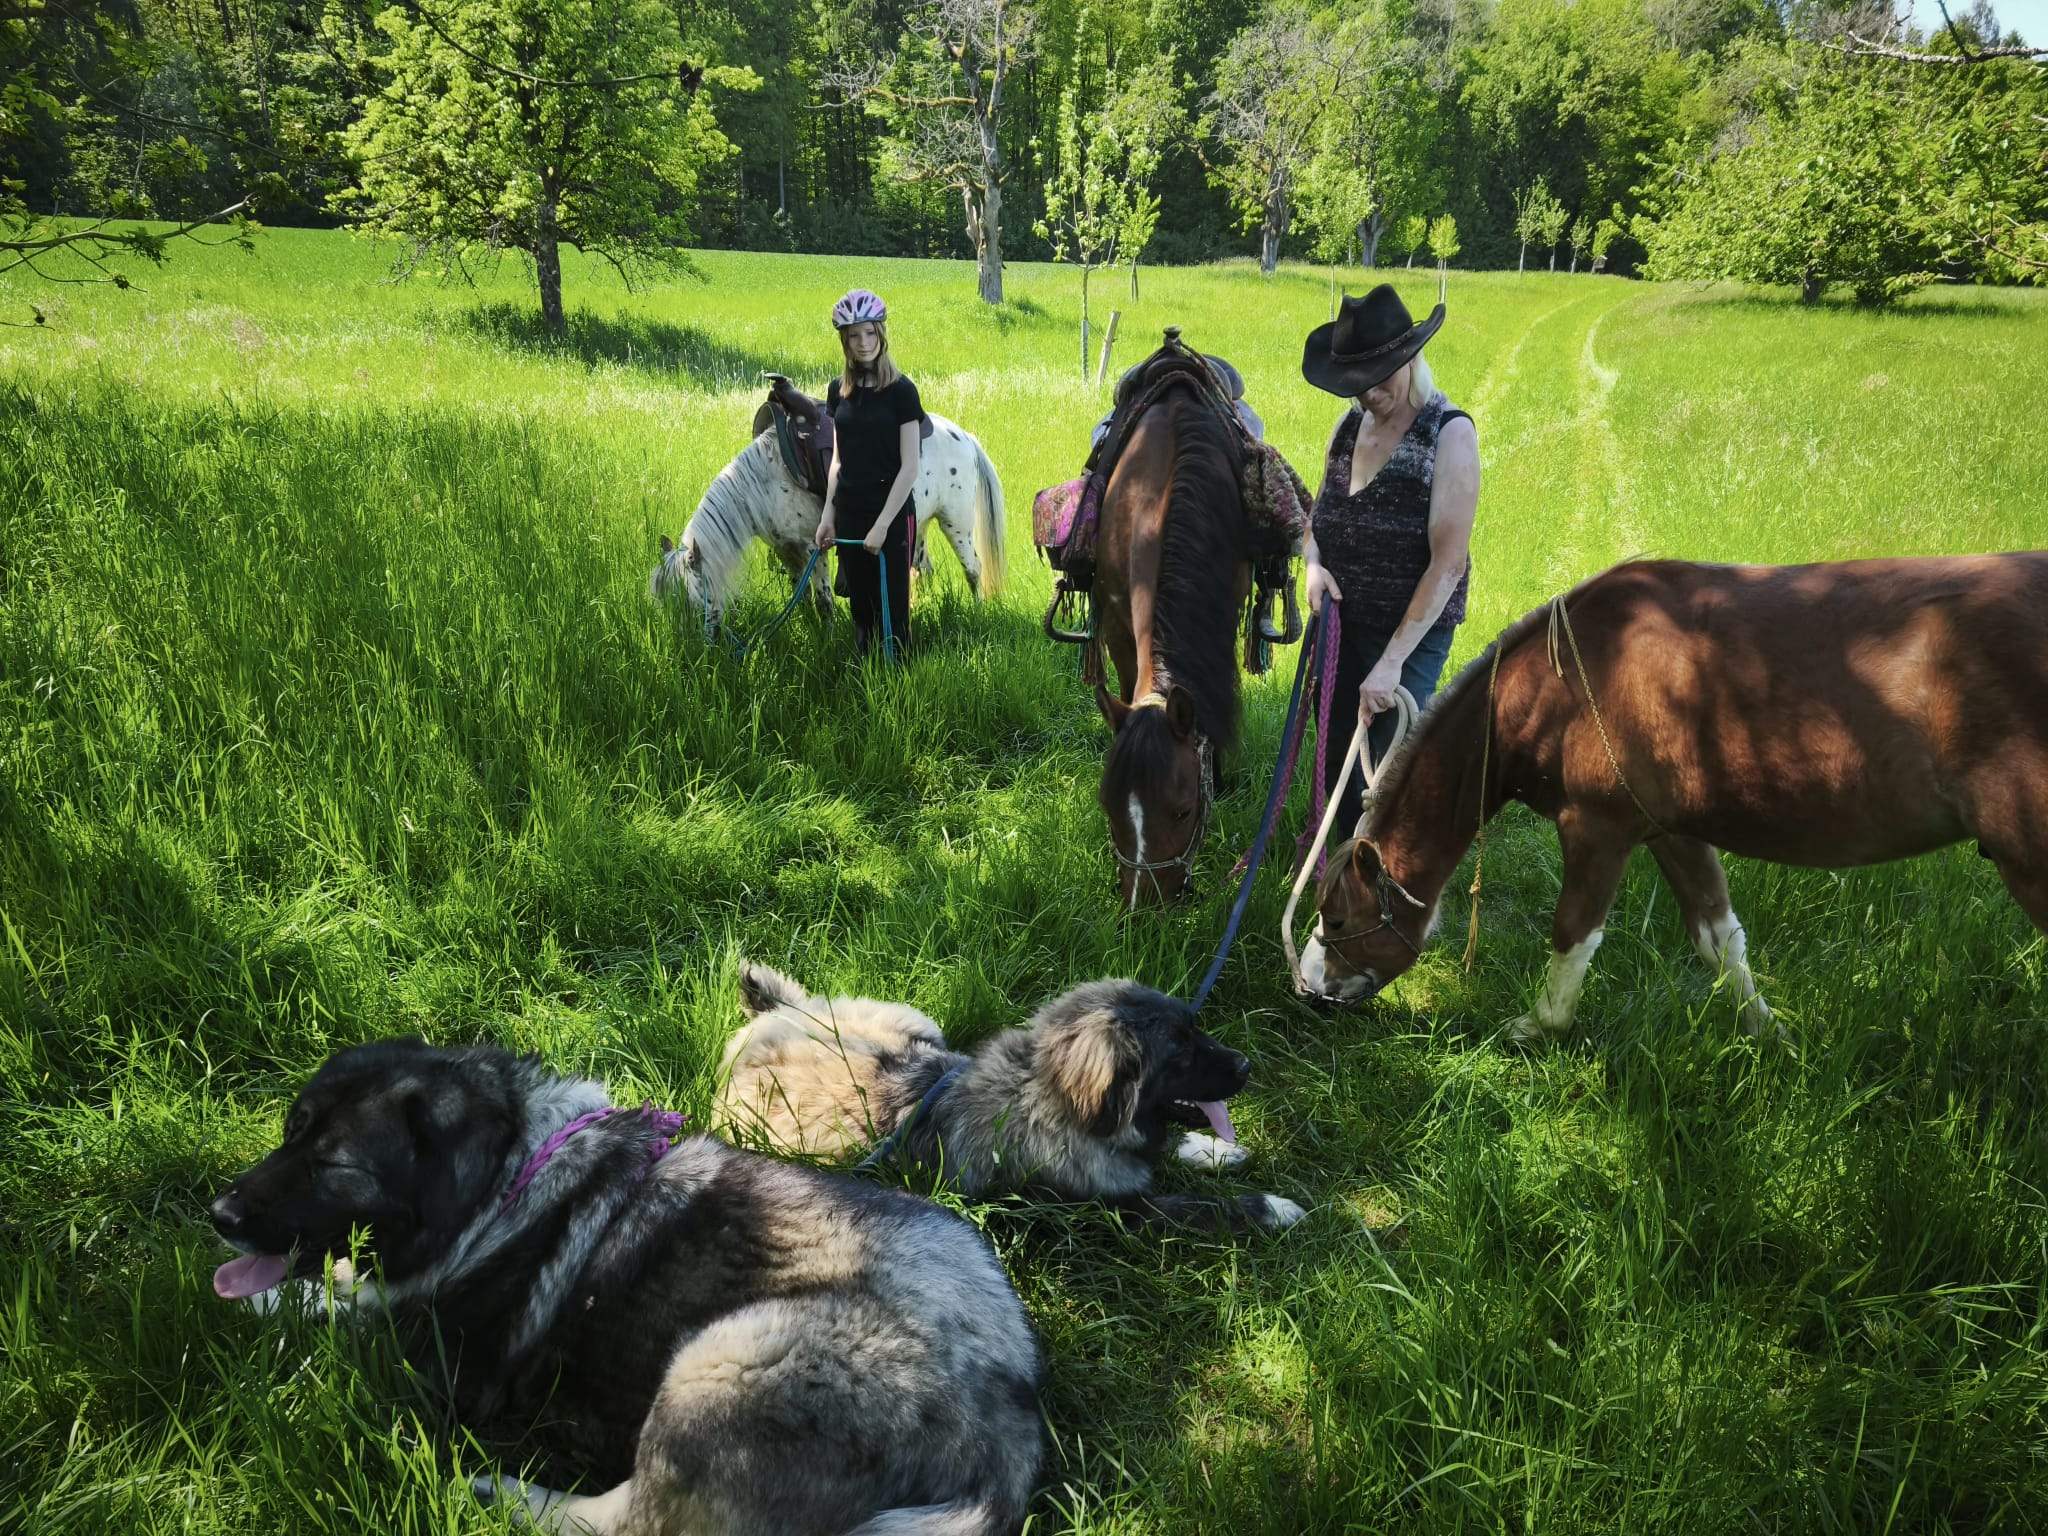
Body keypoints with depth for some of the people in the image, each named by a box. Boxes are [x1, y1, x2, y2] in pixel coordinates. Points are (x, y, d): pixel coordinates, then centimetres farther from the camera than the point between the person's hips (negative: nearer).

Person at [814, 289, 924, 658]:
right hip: (849, 515, 5)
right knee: (860, 607, 11)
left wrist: (882, 525, -16)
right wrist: (828, 515, 5)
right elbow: (838, 458, 13)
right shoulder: (839, 389, 7)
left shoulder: (901, 390, -9)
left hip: (892, 517, -5)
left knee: (892, 610, 0)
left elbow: (909, 467, -12)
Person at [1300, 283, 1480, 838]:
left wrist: (1393, 661, -24)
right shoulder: (1350, 425, 3)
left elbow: (1448, 561, -20)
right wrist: (1313, 563, -9)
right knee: (1336, 762, 17)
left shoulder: (1450, 434, -16)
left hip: (1411, 631, -6)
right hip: (1340, 621, 6)